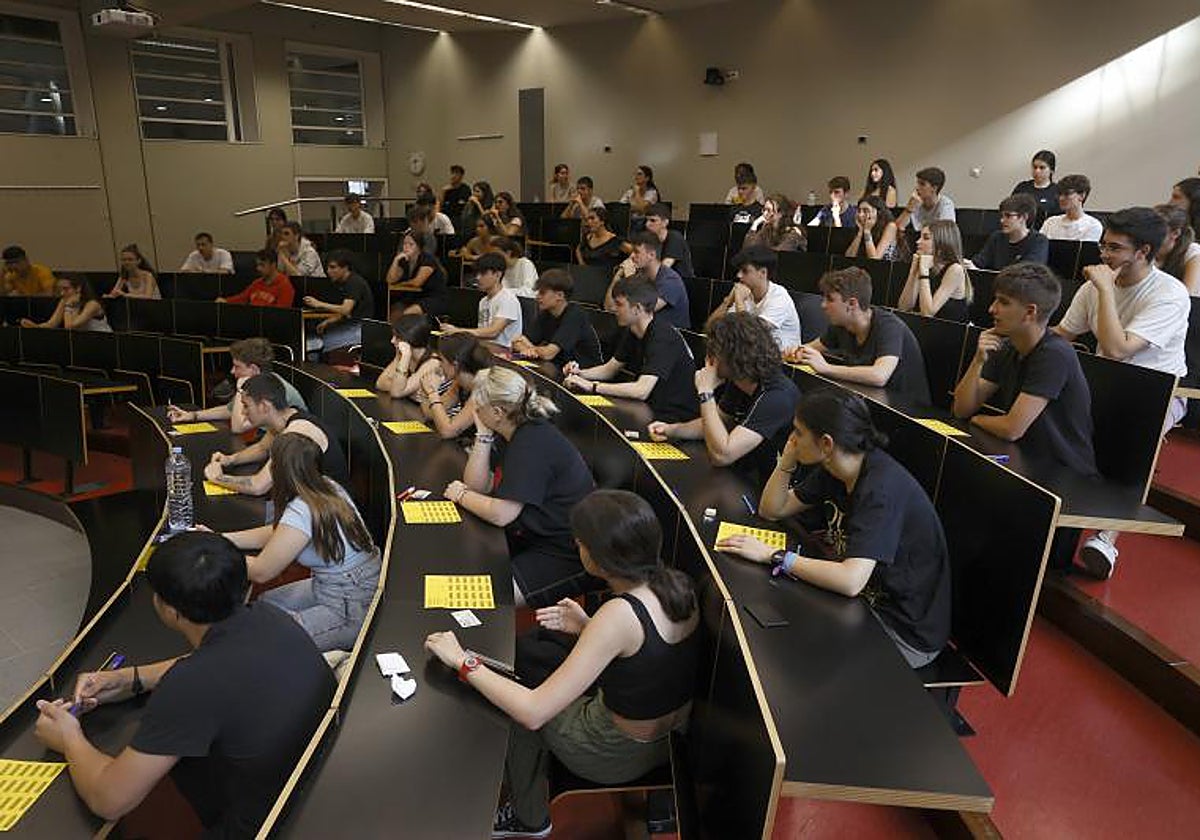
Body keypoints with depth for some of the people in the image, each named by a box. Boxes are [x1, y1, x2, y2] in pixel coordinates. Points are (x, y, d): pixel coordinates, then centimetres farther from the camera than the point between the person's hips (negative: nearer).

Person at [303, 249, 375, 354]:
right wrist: (327, 322, 2)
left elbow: (346, 310, -25)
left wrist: (319, 304, -24)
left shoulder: (355, 282, -13)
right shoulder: (345, 282, 16)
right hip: (351, 325, 10)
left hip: (360, 328, -10)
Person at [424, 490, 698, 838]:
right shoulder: (678, 584, -12)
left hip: (621, 754, -7)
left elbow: (533, 712, -32)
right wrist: (588, 628, 0)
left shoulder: (620, 613, -33)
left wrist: (462, 661, -22)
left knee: (519, 710, 17)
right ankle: (529, 807, 40)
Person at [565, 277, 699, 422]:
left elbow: (641, 391, -32)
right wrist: (580, 373, -2)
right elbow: (610, 369, 16)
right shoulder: (632, 332, 5)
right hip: (652, 407, 8)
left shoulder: (663, 336, -23)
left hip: (677, 416, -8)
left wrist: (592, 386, -27)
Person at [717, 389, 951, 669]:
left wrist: (775, 556, -29)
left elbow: (850, 581, -38)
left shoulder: (883, 487, -29)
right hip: (868, 601, 8)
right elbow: (771, 510, 6)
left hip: (906, 634, -8)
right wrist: (787, 461, -10)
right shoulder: (833, 470, -2)